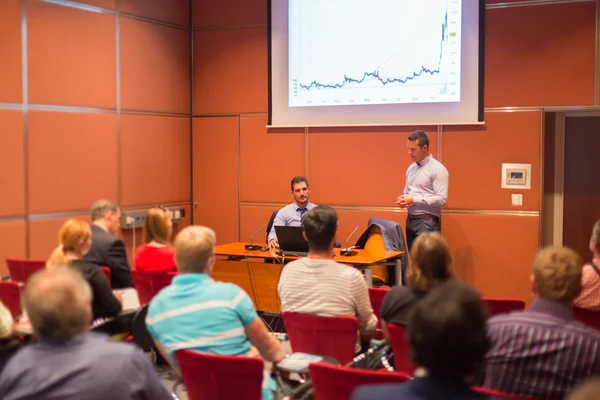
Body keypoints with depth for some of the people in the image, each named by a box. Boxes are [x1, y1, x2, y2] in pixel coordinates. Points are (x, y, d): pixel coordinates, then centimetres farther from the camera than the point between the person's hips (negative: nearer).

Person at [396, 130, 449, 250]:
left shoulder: (437, 169, -11)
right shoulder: (411, 168, 14)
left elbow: (441, 199, -18)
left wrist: (414, 200, -20)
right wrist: (403, 200, -1)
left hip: (428, 221, -8)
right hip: (410, 220, 8)